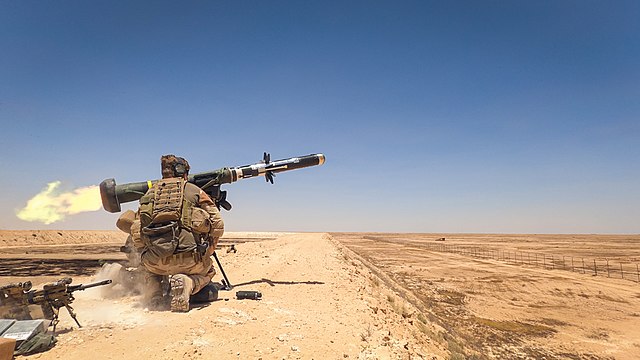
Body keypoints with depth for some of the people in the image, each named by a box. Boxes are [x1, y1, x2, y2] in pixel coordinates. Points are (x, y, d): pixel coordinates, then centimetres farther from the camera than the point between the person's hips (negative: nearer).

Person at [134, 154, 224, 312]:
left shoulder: (149, 194, 19)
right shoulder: (194, 191, 10)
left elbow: (136, 233, 17)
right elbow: (218, 225, 7)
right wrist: (207, 253, 22)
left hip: (155, 261, 4)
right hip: (187, 260, -3)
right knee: (208, 271, 28)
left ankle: (153, 294, 12)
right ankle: (186, 283, -3)